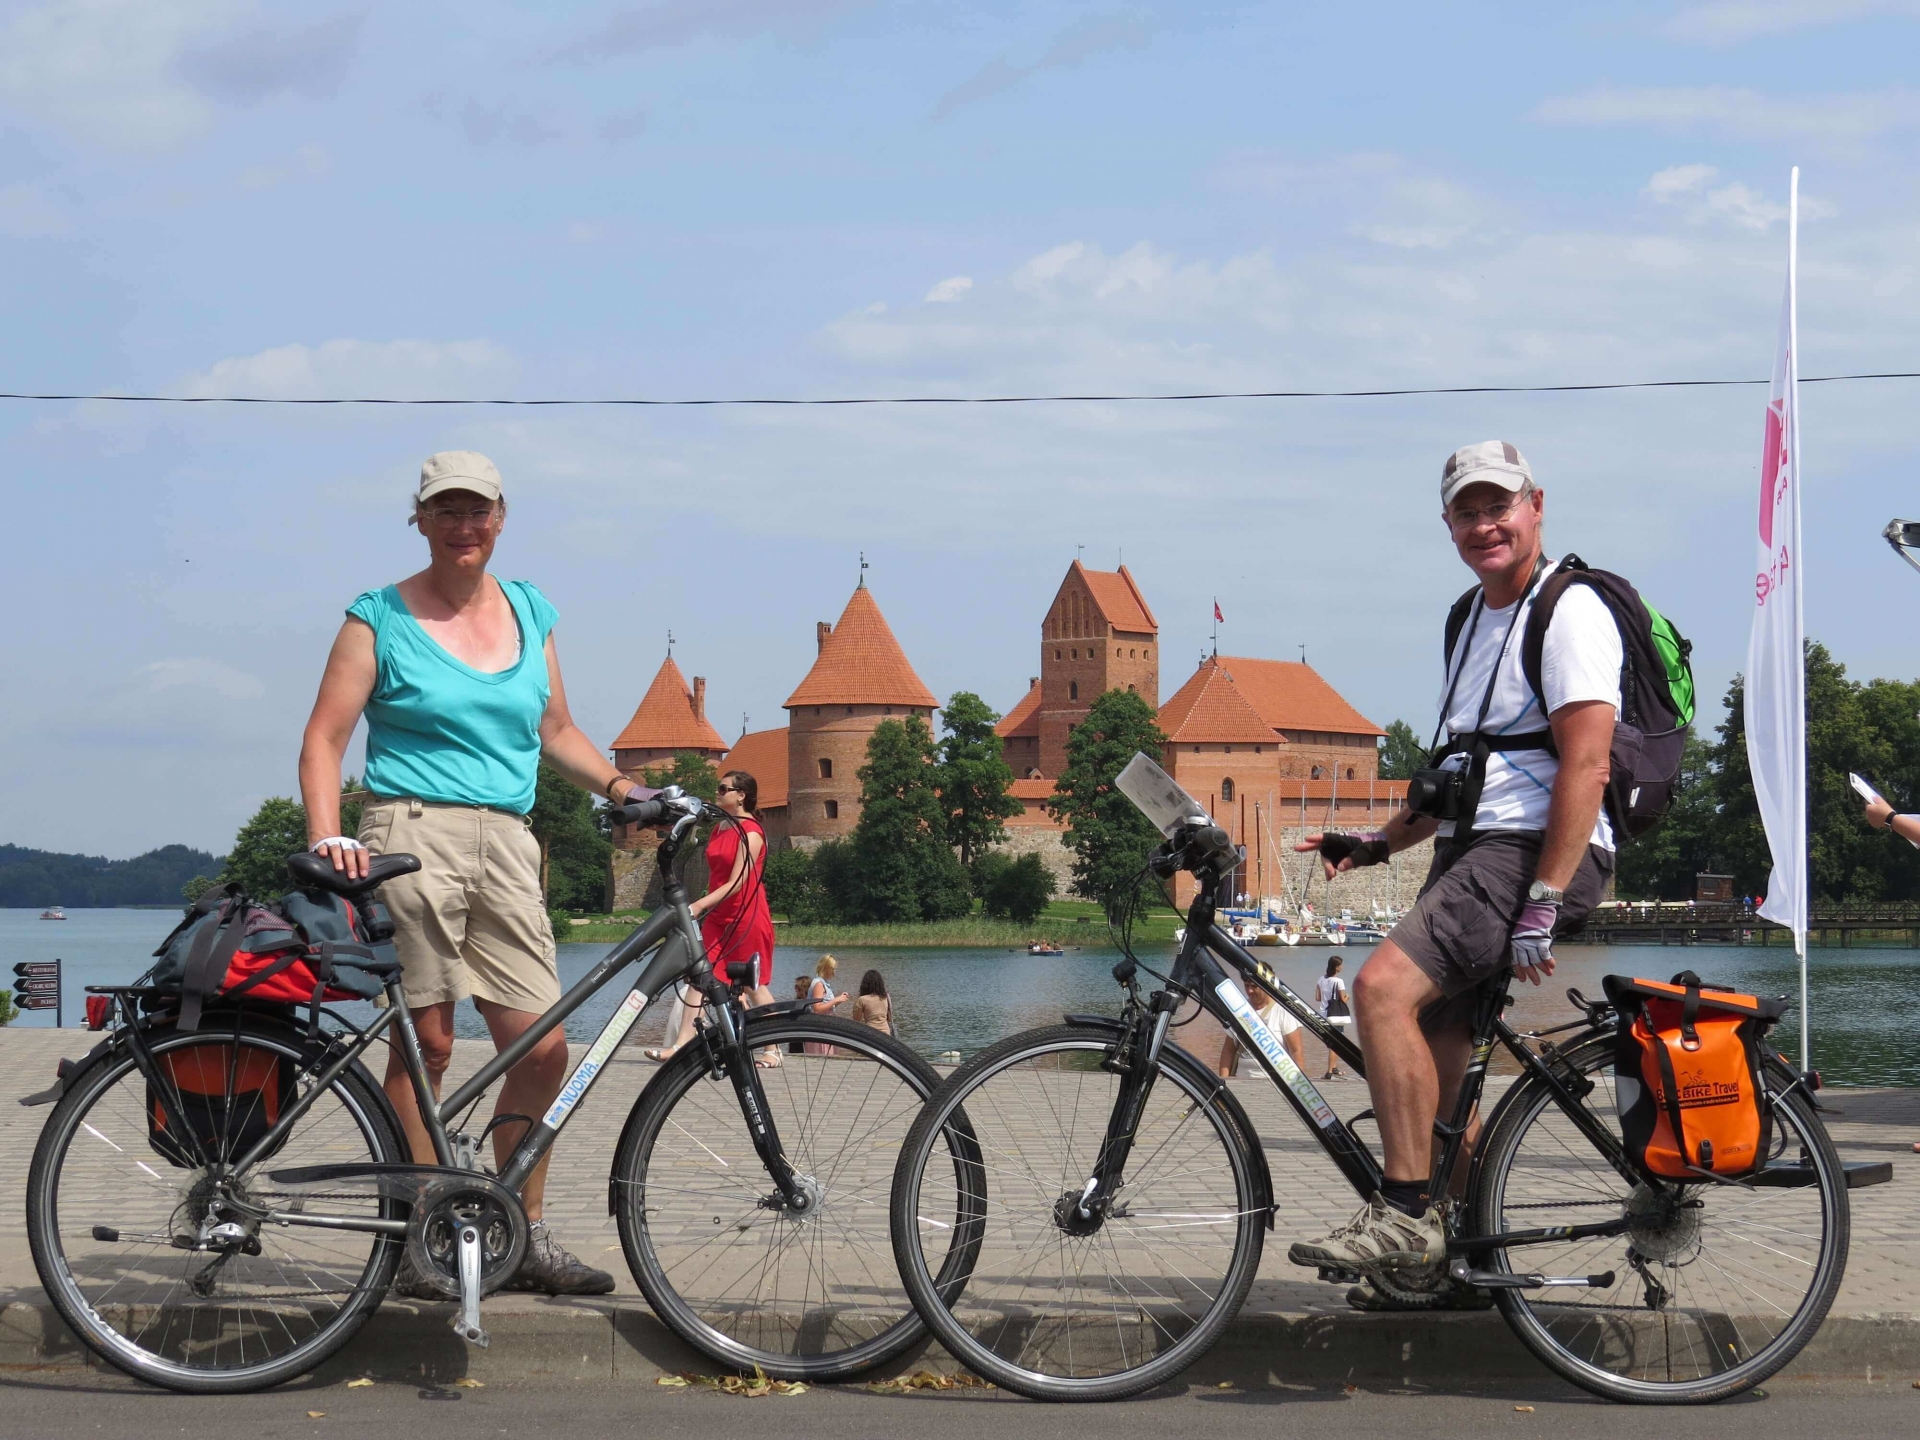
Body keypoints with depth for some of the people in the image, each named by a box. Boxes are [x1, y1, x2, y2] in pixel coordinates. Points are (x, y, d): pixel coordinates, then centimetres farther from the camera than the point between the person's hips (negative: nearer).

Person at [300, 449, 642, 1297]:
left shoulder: (529, 613, 18)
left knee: (543, 1047, -3)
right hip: (414, 835, -4)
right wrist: (328, 837, -15)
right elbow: (324, 737, 0)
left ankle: (526, 1237, 7)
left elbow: (555, 731, 25)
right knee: (427, 1043, -6)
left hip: (507, 845, 4)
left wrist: (620, 786, 9)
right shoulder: (381, 620, 4)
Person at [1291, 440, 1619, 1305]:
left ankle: (1404, 1217, -24)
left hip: (1536, 853, -10)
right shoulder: (1475, 619, 20)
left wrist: (1541, 906, -24)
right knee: (1434, 1066, 8)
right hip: (1469, 851, 10)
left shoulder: (1569, 611, -9)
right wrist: (1377, 844, 15)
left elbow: (1585, 764, -18)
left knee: (1384, 986, -27)